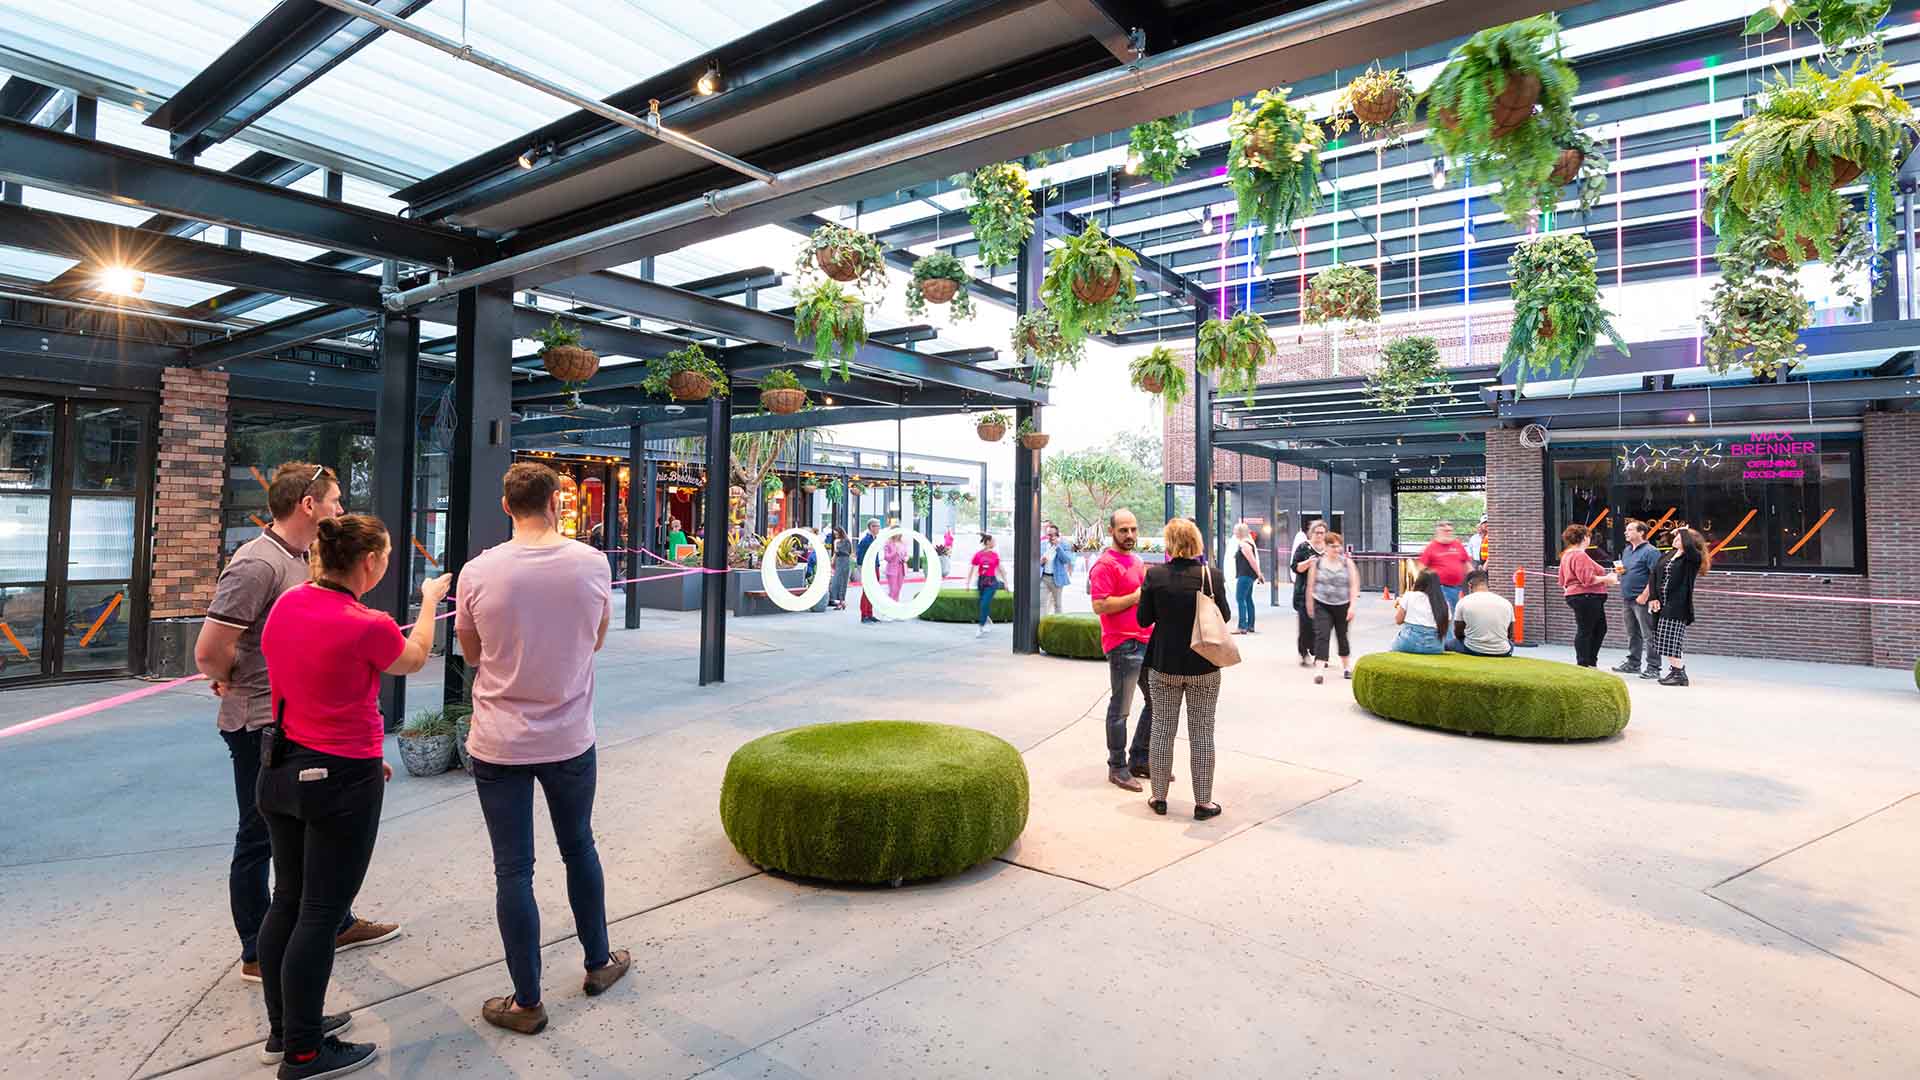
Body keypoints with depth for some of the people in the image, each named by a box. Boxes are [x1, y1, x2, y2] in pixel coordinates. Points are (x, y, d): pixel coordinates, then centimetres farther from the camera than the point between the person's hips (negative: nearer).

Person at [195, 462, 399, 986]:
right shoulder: (256, 564, -21)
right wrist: (239, 686, -4)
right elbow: (210, 652, -22)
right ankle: (258, 955, 21)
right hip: (260, 726, -9)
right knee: (260, 839, 6)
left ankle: (335, 925, 34)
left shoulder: (299, 560, 10)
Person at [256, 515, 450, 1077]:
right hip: (342, 779, -8)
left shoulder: (287, 603, -1)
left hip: (282, 771, 8)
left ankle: (285, 1028, 34)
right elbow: (414, 659, 0)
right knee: (320, 915, 4)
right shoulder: (367, 626, -22)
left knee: (287, 901, 18)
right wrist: (430, 600, 16)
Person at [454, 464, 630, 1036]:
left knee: (513, 870, 9)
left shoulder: (478, 572, -11)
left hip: (499, 745, -1)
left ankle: (527, 1002, 21)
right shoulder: (592, 566, -9)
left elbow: (472, 651, 5)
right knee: (579, 848, 21)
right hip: (570, 741, 1)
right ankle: (599, 963, 37)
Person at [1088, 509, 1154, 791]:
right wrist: (1135, 597, -17)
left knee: (1157, 701, 15)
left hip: (1147, 642, 9)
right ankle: (1117, 768, 12)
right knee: (1120, 709, 0)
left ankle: (1139, 760, 28)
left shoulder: (1138, 561, 17)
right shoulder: (1105, 564, -12)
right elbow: (1099, 605, -21)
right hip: (1123, 644, -9)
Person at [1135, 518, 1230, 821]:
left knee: (1162, 729, 12)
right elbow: (1225, 616, 1)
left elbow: (1144, 620, -3)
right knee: (1202, 732, 8)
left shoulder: (1155, 576, -11)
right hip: (1204, 666, 0)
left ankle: (1159, 796, 22)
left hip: (1164, 665, 1)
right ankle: (1203, 802, 15)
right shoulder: (1211, 576, -11)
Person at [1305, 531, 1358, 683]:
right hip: (1322, 605, -1)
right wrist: (1310, 606, 7)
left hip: (1342, 606, 1)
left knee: (1342, 636, 15)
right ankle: (1321, 670, -16)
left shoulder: (1347, 562, 0)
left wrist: (1352, 606, -10)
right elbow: (1310, 585, 4)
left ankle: (1347, 667, 34)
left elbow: (1354, 585, -2)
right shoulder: (1317, 562, -2)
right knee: (1322, 635, -14)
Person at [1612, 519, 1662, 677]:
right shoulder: (1627, 550, 16)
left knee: (1649, 635, -4)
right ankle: (1633, 663, 26)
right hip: (1628, 599, 9)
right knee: (1632, 633, 16)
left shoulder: (1650, 551, -11)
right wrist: (1621, 570, 5)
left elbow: (1655, 576, -17)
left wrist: (1644, 596, -21)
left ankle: (1653, 668, 0)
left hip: (1642, 600, -9)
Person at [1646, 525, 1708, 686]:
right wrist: (1653, 598, 1)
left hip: (1678, 605, -7)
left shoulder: (1693, 558, -7)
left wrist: (1683, 531, -12)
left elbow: (1689, 546, -31)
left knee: (1673, 640, -7)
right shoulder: (1669, 555, 13)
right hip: (1663, 604, 7)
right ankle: (1674, 671, 19)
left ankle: (1679, 673, 2)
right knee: (1665, 640, 10)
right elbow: (1655, 574, 11)